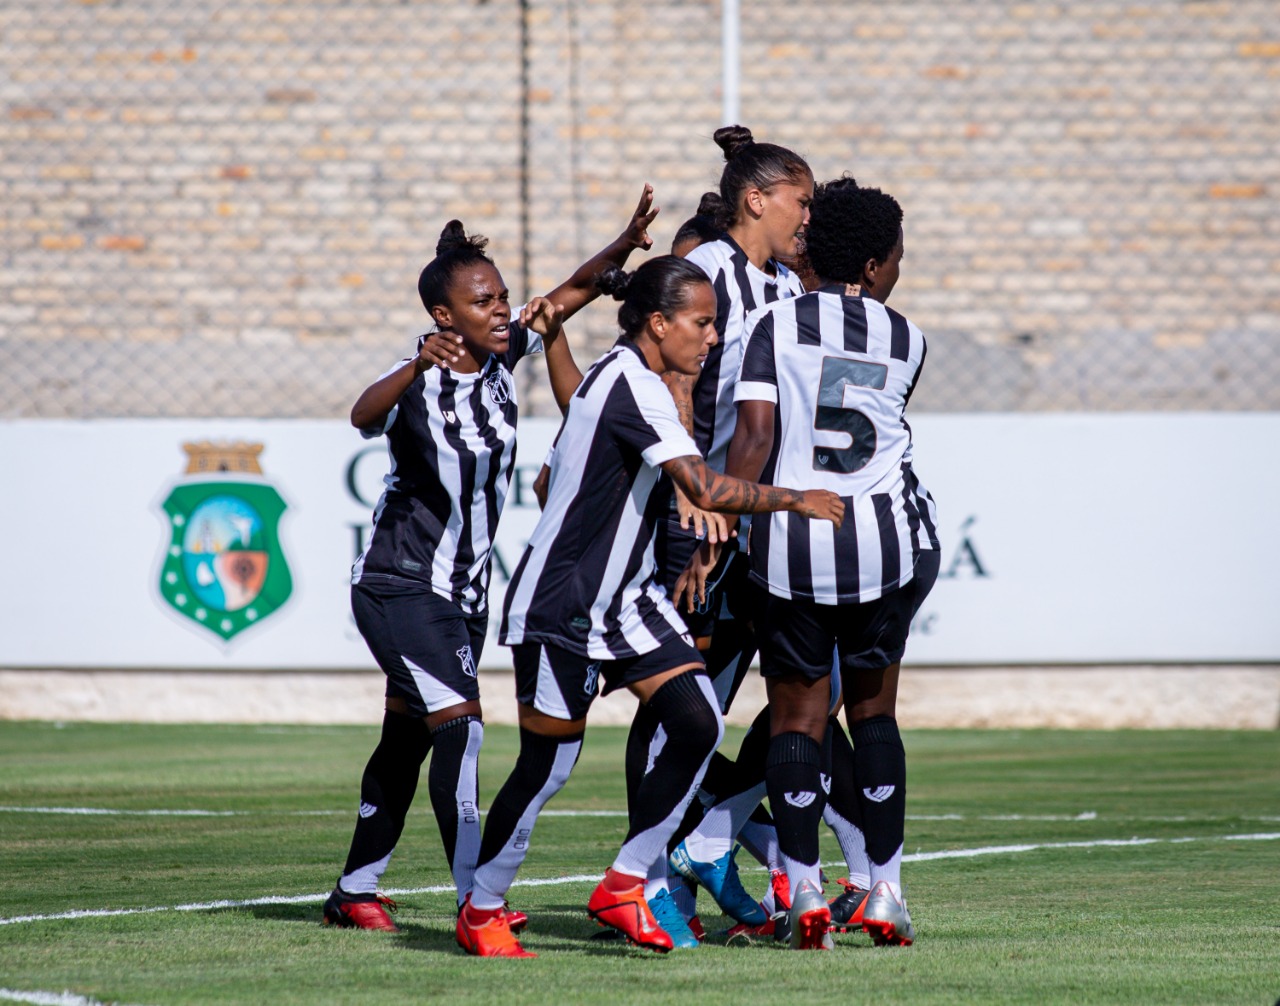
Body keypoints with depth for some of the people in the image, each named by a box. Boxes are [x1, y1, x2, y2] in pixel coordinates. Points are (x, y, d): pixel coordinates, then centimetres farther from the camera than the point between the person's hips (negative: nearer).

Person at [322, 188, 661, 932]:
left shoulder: (503, 353, -2)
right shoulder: (420, 380, -20)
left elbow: (565, 298, 8)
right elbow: (365, 417, -41)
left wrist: (621, 250, -11)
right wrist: (418, 366, -60)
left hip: (466, 591, 7)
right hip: (400, 586, -7)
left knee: (410, 735, 14)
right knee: (459, 723, -20)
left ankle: (356, 890, 25)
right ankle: (476, 898, -24)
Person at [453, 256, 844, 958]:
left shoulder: (618, 377, 10)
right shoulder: (632, 386, -21)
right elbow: (708, 490, -29)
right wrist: (798, 500, -19)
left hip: (622, 597, 10)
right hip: (560, 608, -10)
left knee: (698, 723, -6)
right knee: (547, 766, -1)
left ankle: (622, 886, 3)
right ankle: (480, 910, 18)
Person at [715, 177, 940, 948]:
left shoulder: (776, 326, -4)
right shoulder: (907, 342, 3)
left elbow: (754, 435, -12)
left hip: (793, 543, -1)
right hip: (887, 536, 2)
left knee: (796, 717, 6)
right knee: (874, 708, 15)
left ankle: (805, 892, -4)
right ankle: (886, 892, 12)